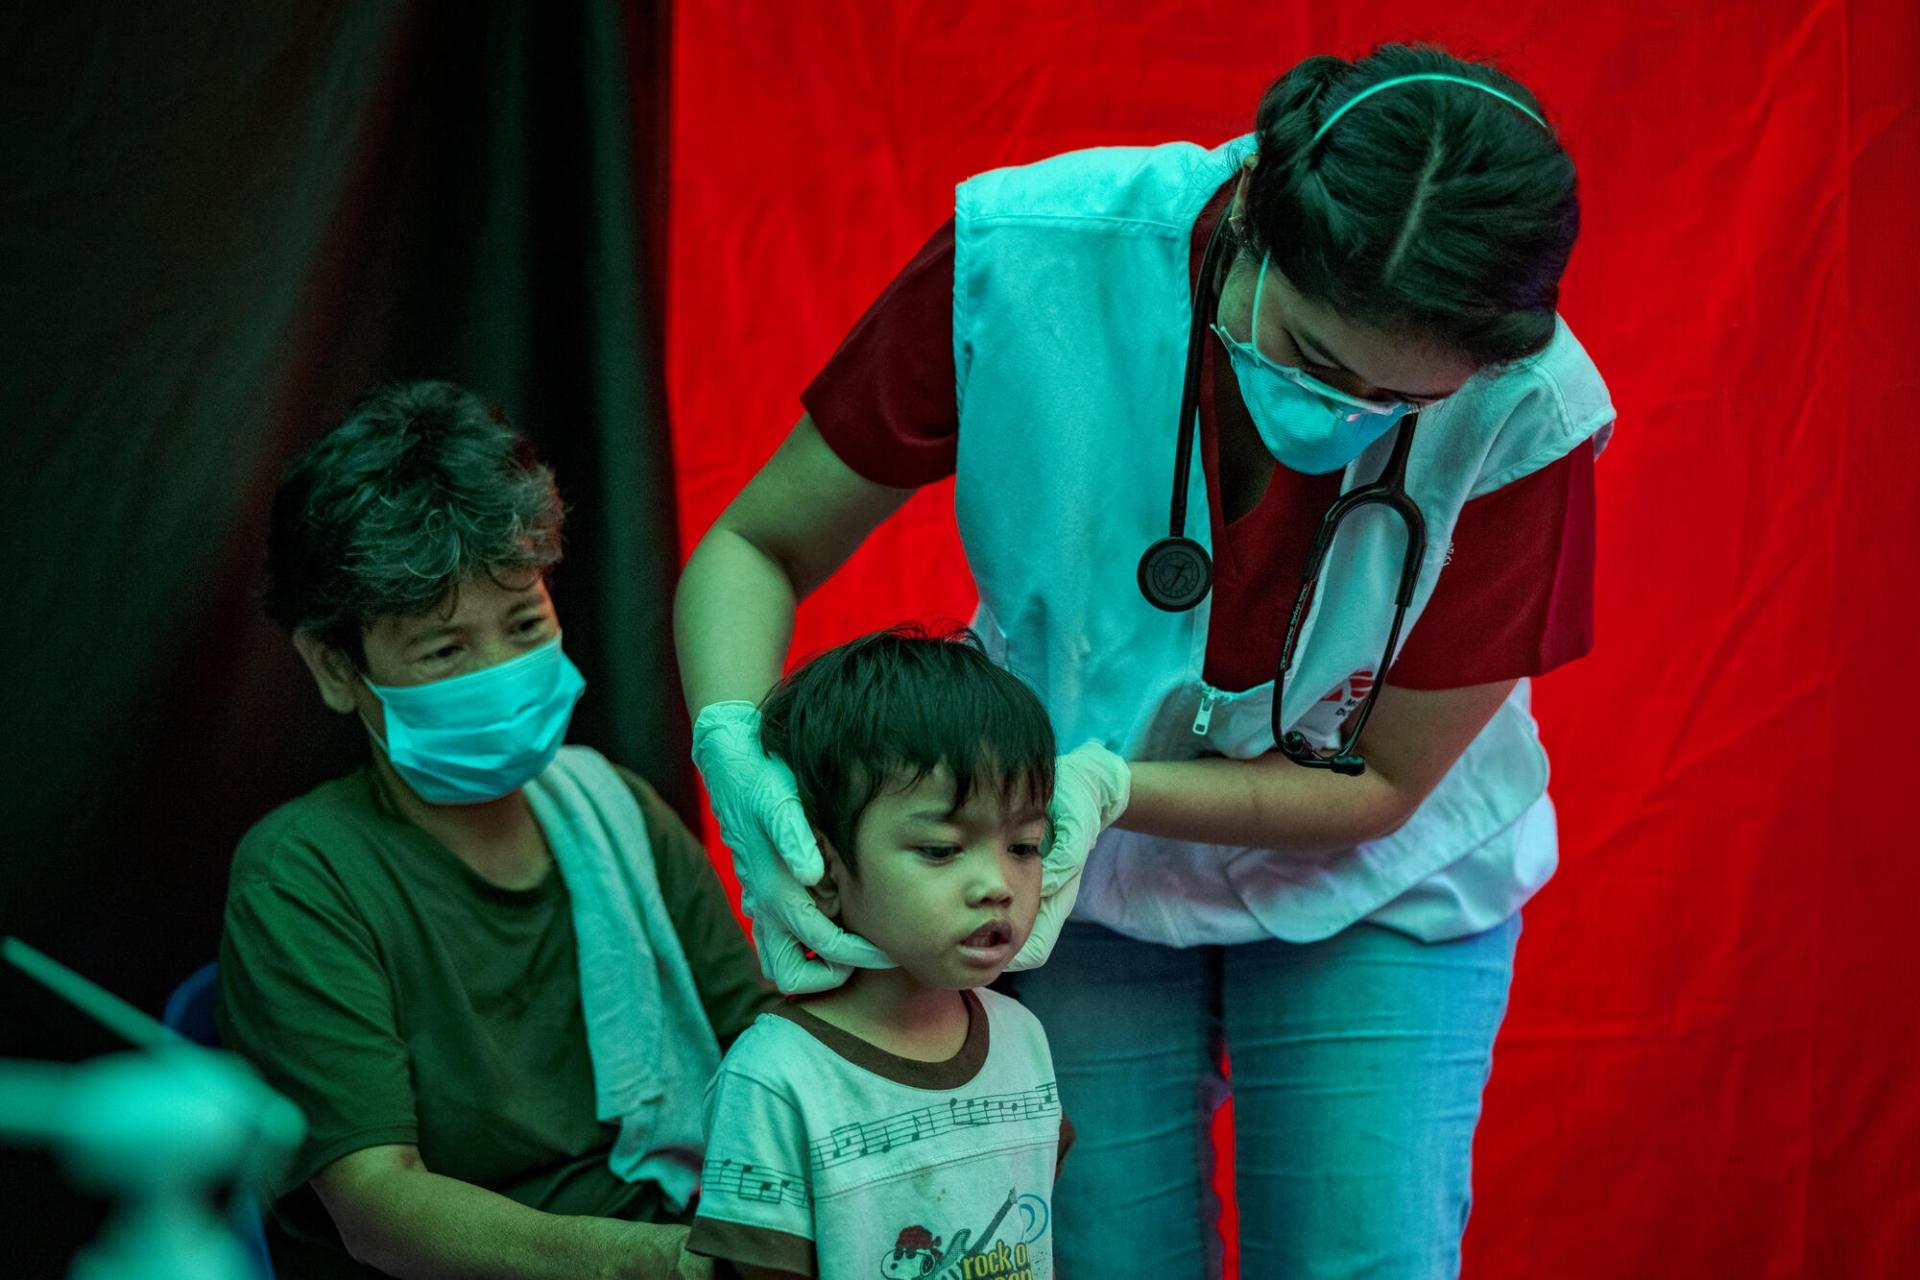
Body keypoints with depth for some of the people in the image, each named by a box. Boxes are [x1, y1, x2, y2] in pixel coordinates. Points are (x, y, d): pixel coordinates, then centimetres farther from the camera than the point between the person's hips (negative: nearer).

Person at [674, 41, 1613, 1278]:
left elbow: (1378, 786, -16)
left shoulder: (1523, 414, -29)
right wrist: (738, 755, -35)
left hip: (1370, 890, 0)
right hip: (1076, 871, 0)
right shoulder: (1028, 257, -28)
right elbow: (758, 548, -15)